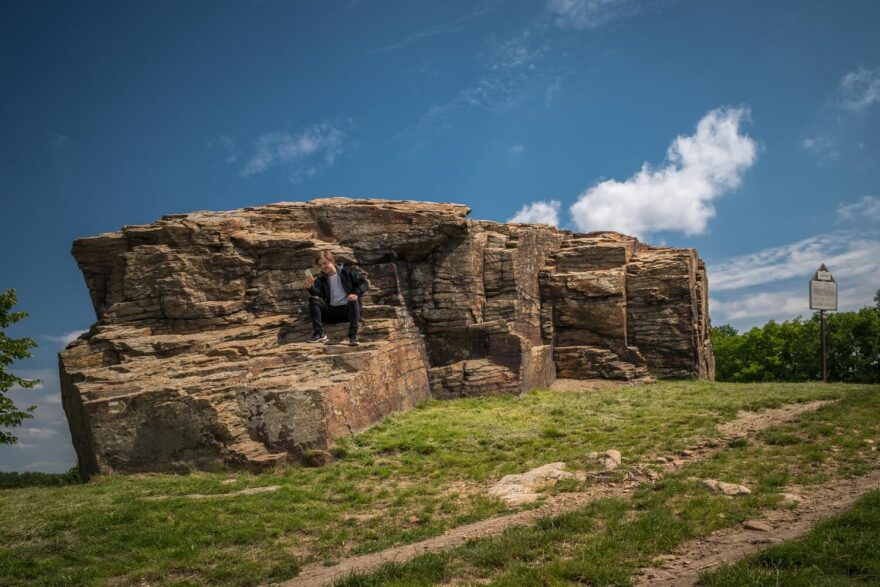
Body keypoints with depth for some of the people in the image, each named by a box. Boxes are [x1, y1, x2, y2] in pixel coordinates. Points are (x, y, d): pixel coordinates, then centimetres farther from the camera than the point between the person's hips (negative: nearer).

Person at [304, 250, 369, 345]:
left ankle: (353, 335, -42)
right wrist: (310, 287, -30)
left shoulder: (347, 272, 9)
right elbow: (317, 294, -7)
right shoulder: (321, 280, 13)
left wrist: (356, 293, -18)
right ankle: (319, 334, -29)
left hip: (348, 309, -3)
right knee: (313, 300, -18)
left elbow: (364, 283, 1)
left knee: (354, 301, -34)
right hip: (331, 312, 3)